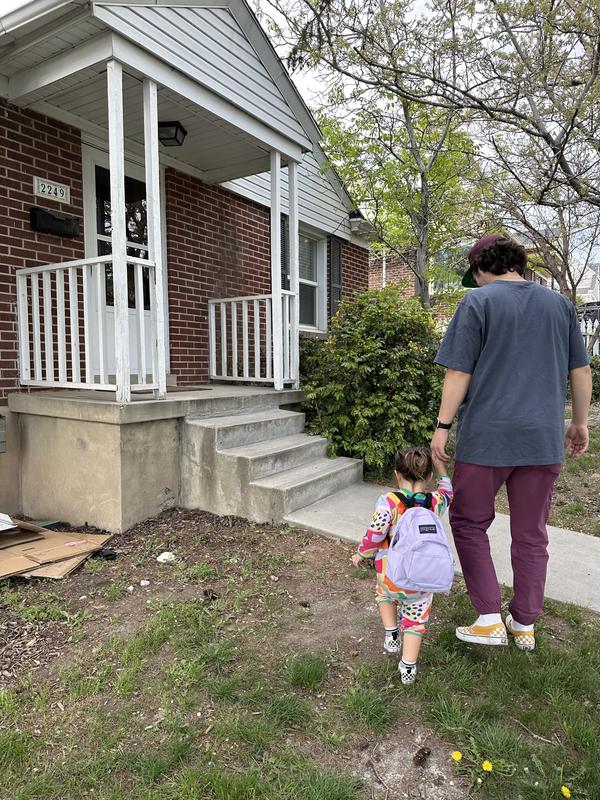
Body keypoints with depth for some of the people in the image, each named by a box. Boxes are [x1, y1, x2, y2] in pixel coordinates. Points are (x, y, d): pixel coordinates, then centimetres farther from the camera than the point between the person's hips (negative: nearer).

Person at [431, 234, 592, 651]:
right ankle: (525, 626, 25)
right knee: (531, 535, 14)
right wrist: (580, 423, 22)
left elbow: (459, 372, -9)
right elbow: (581, 371, 12)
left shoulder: (478, 301, -4)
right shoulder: (560, 303, 10)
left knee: (469, 523, 12)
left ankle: (490, 620, 11)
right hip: (544, 440, 5)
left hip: (486, 436, -4)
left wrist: (443, 426, -4)